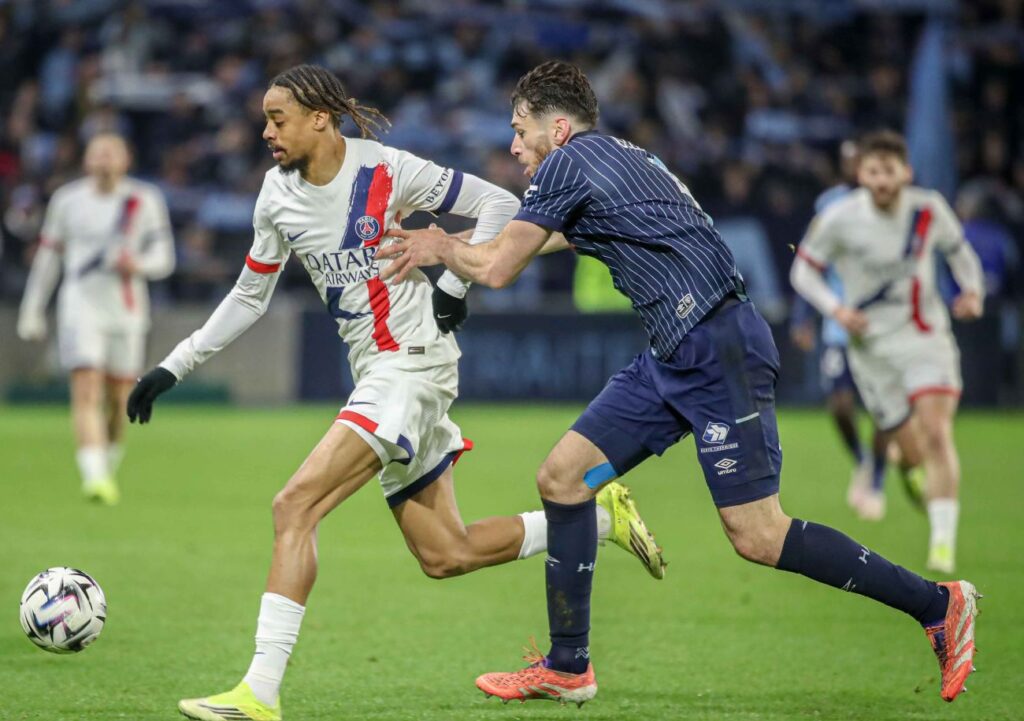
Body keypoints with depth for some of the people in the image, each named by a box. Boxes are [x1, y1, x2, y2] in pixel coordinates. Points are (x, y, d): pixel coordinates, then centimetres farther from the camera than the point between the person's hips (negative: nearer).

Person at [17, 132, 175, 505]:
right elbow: (47, 256, 13)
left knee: (119, 398, 5)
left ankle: (109, 469, 29)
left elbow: (163, 258, 3)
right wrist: (32, 311, 13)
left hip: (126, 312, 1)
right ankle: (93, 475, -24)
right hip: (80, 306, -1)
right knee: (87, 390, -15)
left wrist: (139, 264, -20)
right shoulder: (67, 200, 5)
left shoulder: (145, 201, 2)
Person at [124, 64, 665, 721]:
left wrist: (455, 284, -8)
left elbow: (500, 204, -3)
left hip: (412, 363, -8)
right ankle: (600, 515, 23)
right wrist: (174, 367, 14)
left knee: (295, 507, -20)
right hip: (377, 373, 8)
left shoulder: (383, 169, -11)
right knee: (444, 556, 7)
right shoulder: (278, 195, 8)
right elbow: (249, 298, 18)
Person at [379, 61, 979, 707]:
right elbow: (556, 234, 37)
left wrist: (440, 249, 16)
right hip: (674, 357, 10)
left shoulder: (567, 163, -7)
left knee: (757, 537, -11)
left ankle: (938, 604, -2)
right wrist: (445, 246, 37)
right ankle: (567, 668, 12)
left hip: (719, 349, -10)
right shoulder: (620, 156, 20)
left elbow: (496, 270, -3)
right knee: (562, 478, 6)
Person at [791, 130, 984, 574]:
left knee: (935, 432, -17)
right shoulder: (839, 220, -10)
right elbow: (803, 270, 1)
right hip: (871, 342, 0)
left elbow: (957, 250, 15)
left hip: (925, 335, 0)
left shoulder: (929, 210, -5)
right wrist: (836, 309, -15)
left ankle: (944, 541, -16)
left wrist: (972, 291, -3)